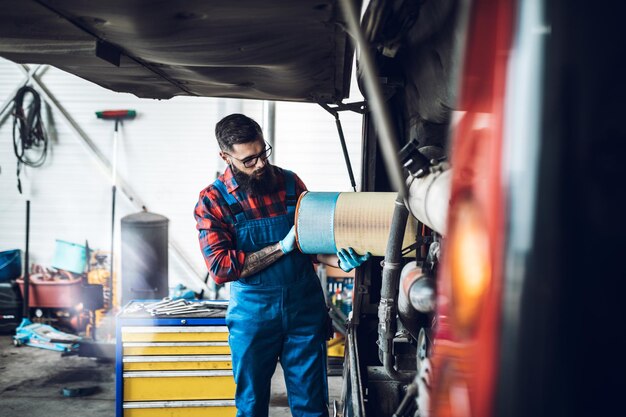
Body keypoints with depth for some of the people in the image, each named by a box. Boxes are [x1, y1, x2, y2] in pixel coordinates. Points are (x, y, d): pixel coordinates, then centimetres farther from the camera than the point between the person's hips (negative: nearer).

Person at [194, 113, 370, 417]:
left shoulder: (290, 183, 2)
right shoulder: (212, 201, -6)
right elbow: (220, 268, -15)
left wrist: (338, 261, -9)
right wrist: (282, 247, -16)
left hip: (305, 308, 2)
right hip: (253, 314, -1)